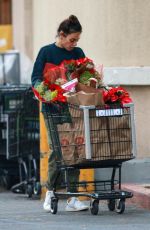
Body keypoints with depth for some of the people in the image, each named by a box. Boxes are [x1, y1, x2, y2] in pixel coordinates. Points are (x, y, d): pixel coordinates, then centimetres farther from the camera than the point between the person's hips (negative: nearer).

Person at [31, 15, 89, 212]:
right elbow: (36, 78, -2)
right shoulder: (46, 52, 0)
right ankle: (50, 193, 6)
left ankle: (72, 197, 3)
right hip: (53, 108, -4)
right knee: (57, 150, -8)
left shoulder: (77, 53, 12)